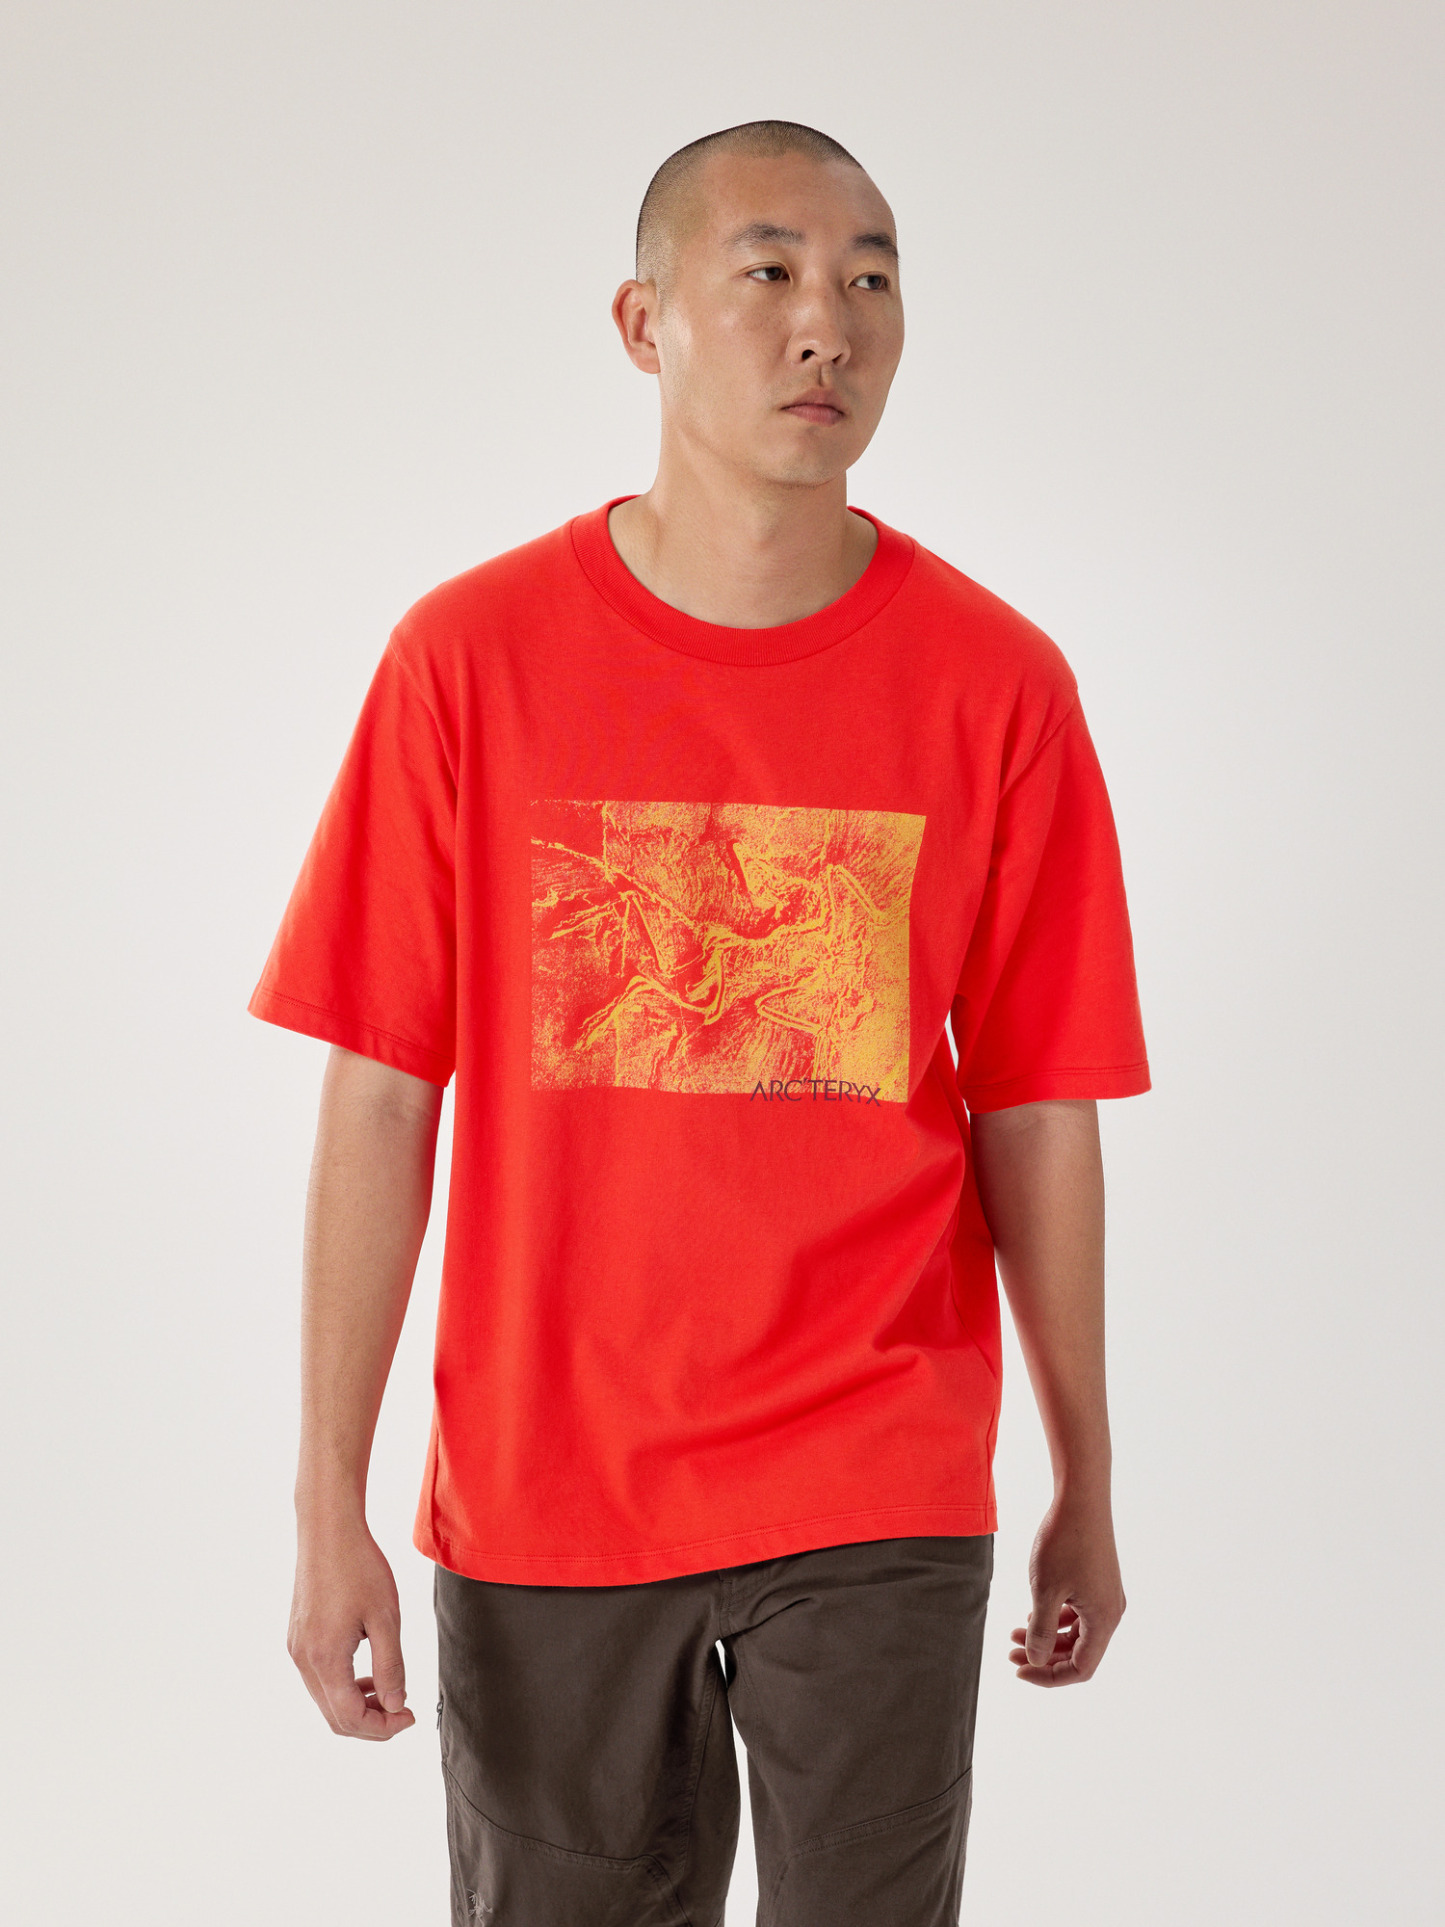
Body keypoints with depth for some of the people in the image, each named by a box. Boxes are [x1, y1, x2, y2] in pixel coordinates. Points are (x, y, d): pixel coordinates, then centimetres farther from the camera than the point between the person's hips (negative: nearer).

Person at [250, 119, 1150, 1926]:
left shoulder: (996, 687, -3)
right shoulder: (471, 658, -5)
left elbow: (1036, 1115, 2)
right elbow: (378, 1100, -4)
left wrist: (1088, 1487, 8)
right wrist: (330, 1506, -5)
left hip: (877, 1501, 0)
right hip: (539, 1490, 0)